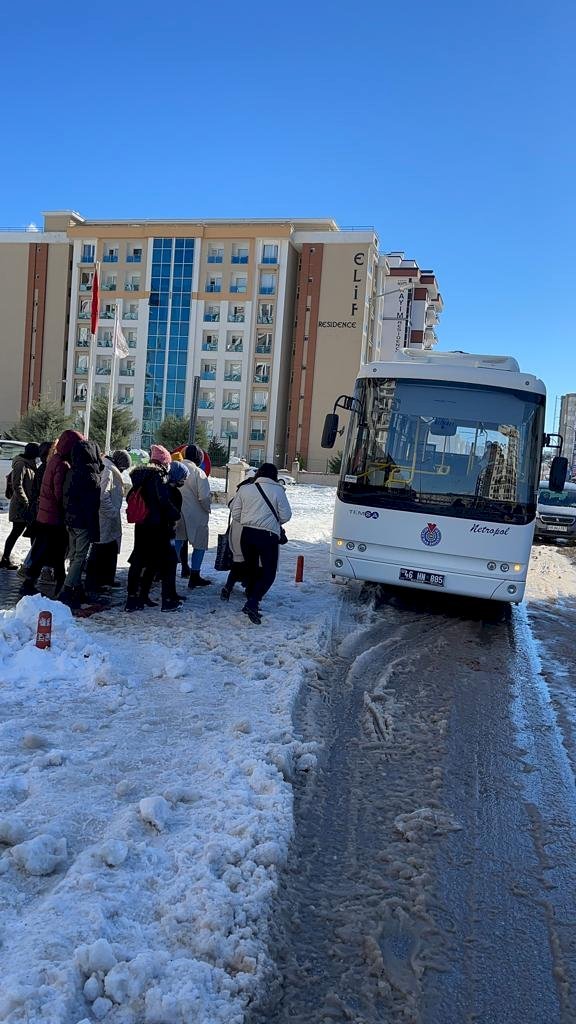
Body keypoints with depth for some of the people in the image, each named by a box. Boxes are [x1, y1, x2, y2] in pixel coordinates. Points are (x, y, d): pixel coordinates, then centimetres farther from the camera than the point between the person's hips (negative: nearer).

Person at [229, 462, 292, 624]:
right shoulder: (278, 491, -3)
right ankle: (252, 603, -14)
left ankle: (251, 602, 25)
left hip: (247, 534, 4)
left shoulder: (245, 489, 5)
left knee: (251, 569, 18)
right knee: (269, 572, 3)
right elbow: (286, 515, -2)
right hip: (268, 535, -4)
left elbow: (235, 513, 7)